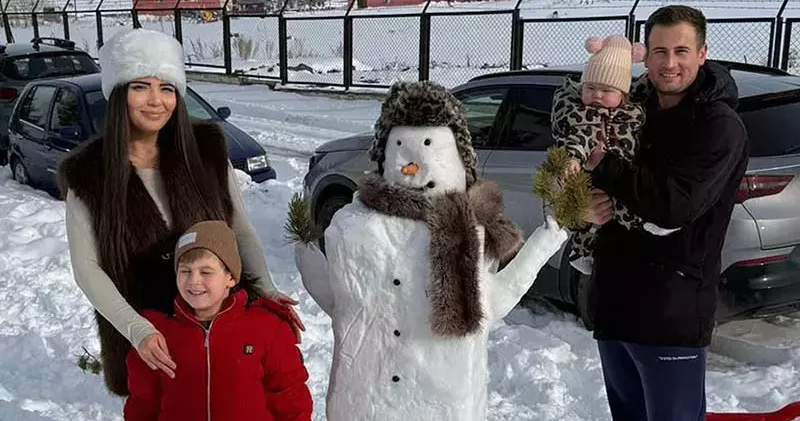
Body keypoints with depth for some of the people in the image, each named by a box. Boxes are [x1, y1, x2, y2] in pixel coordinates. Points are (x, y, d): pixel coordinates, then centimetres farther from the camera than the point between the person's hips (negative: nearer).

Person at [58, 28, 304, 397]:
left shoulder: (206, 149, -5)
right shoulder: (87, 173, -9)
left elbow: (242, 232, 1)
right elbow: (87, 268, -10)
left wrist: (266, 290, -15)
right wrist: (137, 330, -23)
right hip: (142, 339, -1)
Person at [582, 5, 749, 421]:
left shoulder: (720, 126, -11)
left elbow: (676, 204, -24)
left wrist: (603, 165, -17)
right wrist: (589, 207, -14)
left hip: (672, 316, -7)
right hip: (613, 301, 7)